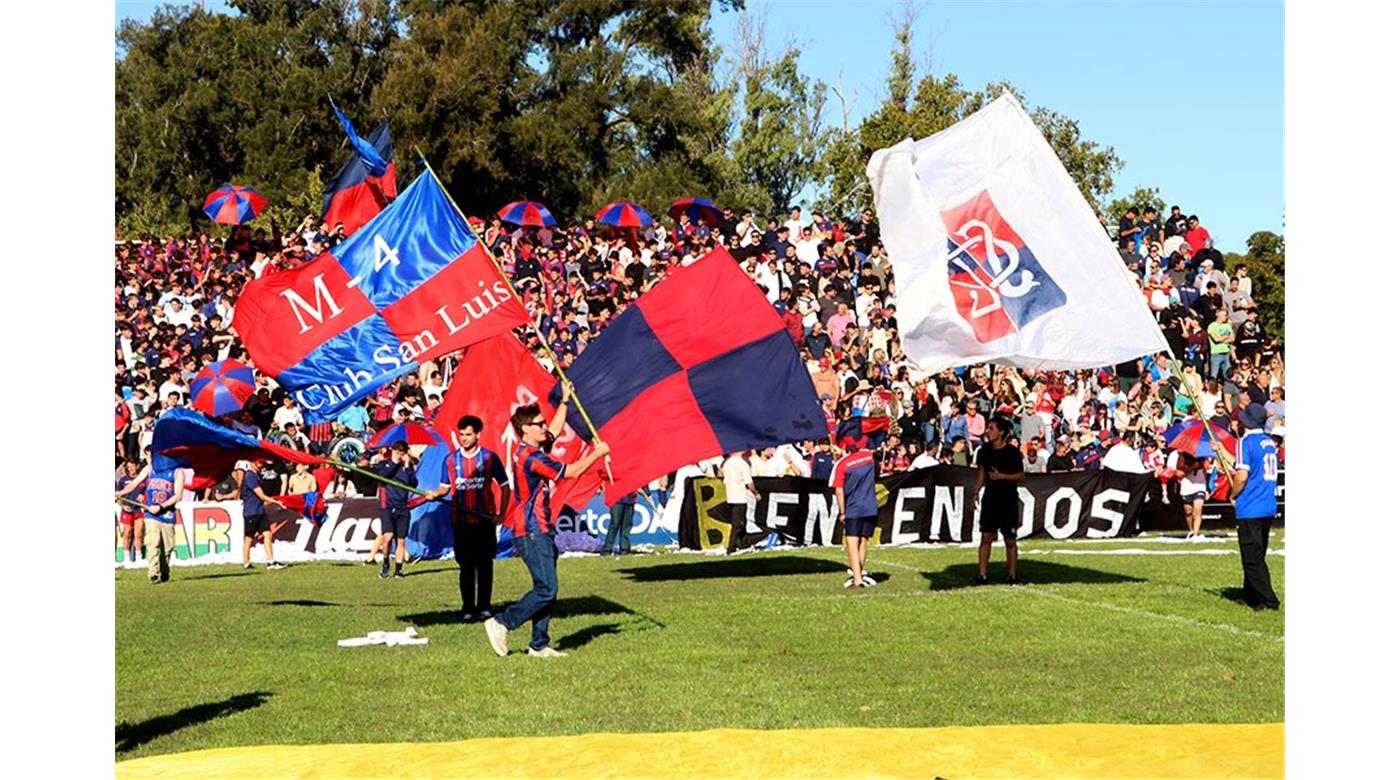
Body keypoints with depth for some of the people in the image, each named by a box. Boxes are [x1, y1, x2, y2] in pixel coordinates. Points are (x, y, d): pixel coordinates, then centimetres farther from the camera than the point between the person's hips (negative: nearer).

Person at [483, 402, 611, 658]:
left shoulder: (527, 451, 13)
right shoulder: (531, 457, -17)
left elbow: (555, 429, 30)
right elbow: (571, 471, -12)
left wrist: (565, 401, 33)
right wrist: (597, 453, 0)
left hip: (538, 533, 10)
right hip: (531, 533, -10)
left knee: (546, 589, 9)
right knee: (546, 589, -13)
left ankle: (539, 644, 10)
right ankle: (501, 623, -7)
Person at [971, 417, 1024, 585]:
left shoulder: (1012, 452, -9)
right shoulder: (985, 450, 5)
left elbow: (1022, 477, -6)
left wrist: (1002, 476, -18)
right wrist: (976, 491, 7)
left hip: (1009, 500, -3)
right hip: (990, 499, 3)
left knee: (1010, 539, 4)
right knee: (986, 537, -2)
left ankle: (1011, 575, 13)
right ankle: (982, 575, 0)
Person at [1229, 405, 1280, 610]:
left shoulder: (1245, 442, -12)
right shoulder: (1270, 443, 12)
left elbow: (1242, 476, -20)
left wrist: (1232, 495, -1)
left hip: (1249, 508, -8)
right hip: (1269, 507, 8)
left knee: (1252, 558, -3)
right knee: (1256, 556, 17)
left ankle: (1269, 601, -6)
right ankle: (1251, 597, 25)